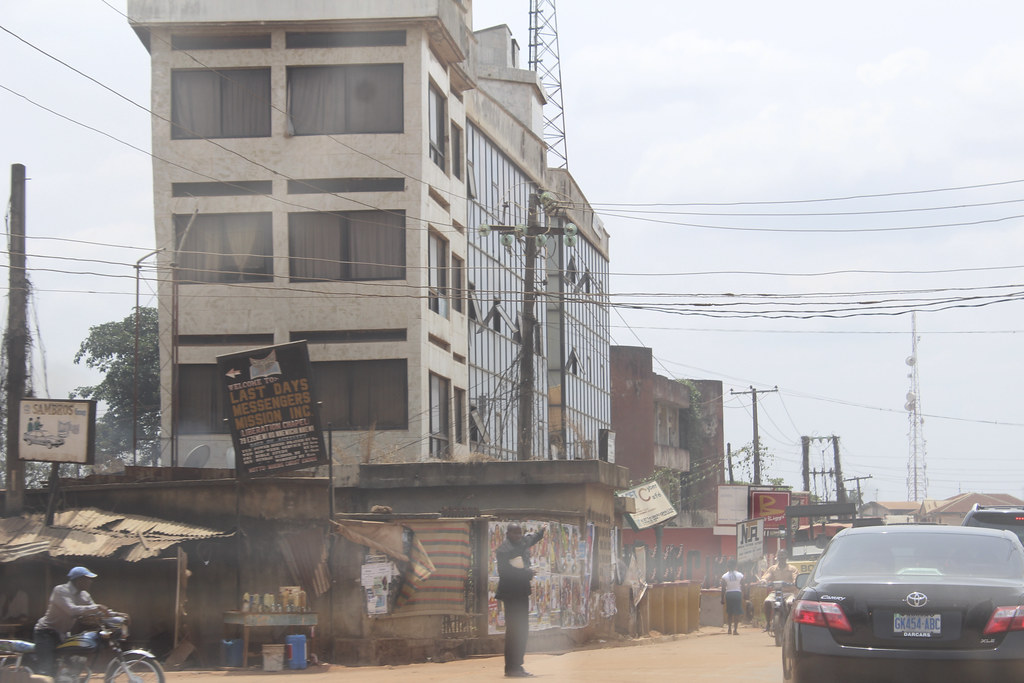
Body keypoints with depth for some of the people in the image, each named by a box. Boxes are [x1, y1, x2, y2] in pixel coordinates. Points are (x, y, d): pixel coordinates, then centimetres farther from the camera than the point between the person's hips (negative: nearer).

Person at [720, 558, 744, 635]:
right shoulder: (740, 575, -4)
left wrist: (722, 599, 3)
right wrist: (743, 596, 13)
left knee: (729, 613, 15)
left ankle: (730, 628, 19)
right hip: (737, 593, -1)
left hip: (729, 594, 1)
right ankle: (735, 629, -7)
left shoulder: (724, 576, -5)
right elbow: (742, 587, 1)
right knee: (737, 613, 1)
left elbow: (723, 589, -3)